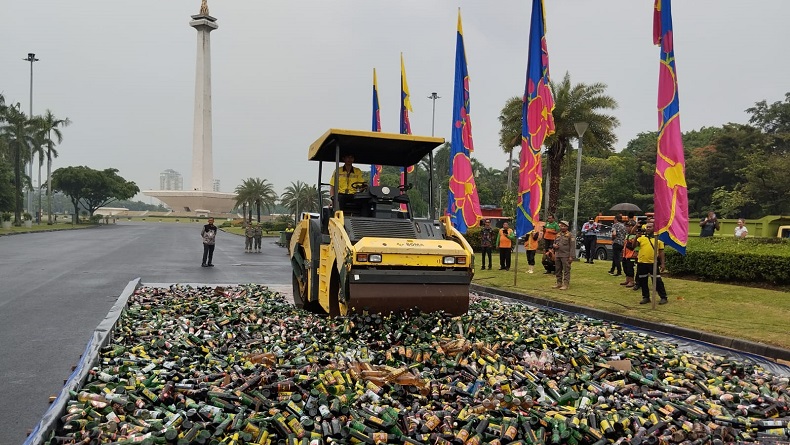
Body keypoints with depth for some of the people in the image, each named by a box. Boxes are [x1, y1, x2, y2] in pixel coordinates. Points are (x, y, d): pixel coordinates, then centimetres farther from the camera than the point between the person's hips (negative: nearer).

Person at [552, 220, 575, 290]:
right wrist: (554, 245, 1)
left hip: (565, 256, -6)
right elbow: (554, 243, 26)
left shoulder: (570, 235, -4)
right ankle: (559, 283, 21)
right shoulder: (558, 235, 15)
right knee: (558, 270, 12)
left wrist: (571, 256, -14)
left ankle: (566, 284, -1)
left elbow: (572, 246, -8)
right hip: (557, 255, 6)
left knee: (566, 270, -3)